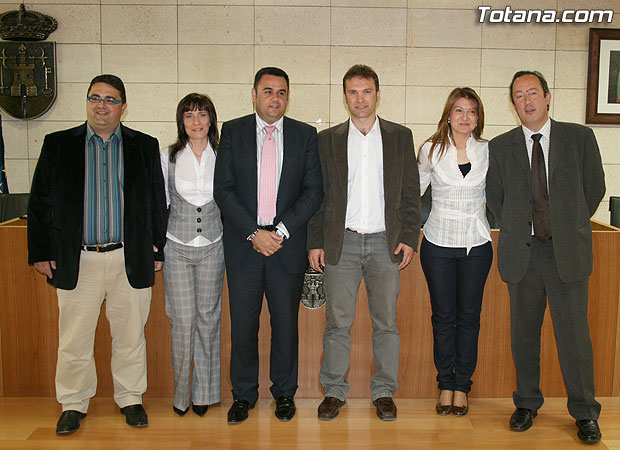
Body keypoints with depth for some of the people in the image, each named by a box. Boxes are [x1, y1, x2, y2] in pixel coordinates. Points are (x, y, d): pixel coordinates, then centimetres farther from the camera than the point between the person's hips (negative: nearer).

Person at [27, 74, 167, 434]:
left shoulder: (145, 146, 6)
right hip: (76, 260, 0)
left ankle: (130, 398, 27)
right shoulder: (58, 145, 6)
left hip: (130, 260, 0)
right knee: (74, 337, 7)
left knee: (130, 334, 10)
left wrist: (158, 251, 5)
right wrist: (40, 252, 3)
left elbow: (157, 203, 8)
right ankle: (74, 404, 25)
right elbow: (41, 202, 7)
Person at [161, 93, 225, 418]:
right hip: (176, 247, -1)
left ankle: (204, 391, 20)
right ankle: (181, 392, 16)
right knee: (183, 320, -2)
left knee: (208, 317, 7)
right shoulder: (168, 157, 1)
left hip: (212, 247, 1)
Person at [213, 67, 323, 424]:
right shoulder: (233, 132, 5)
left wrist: (282, 230, -11)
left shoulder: (306, 135, 5)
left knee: (286, 322, 8)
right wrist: (253, 233, -11)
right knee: (243, 323, 6)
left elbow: (314, 191, 0)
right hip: (243, 243, 0)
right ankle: (244, 395, 23)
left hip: (288, 244, 0)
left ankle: (284, 392, 26)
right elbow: (223, 189, -1)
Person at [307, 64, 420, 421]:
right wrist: (315, 242, 0)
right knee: (338, 322, 4)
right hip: (341, 242, 0)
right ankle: (334, 391, 17)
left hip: (385, 243, 0)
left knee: (386, 322, 6)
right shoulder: (328, 139, 8)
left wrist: (409, 238, -3)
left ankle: (384, 392, 20)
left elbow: (411, 192, 6)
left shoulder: (400, 136, 8)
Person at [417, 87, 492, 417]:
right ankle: (446, 385, 21)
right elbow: (413, 192, 8)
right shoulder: (431, 150, -1)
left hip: (477, 244, 1)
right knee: (443, 316, 8)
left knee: (469, 316, 8)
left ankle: (462, 385, 21)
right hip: (438, 244, -1)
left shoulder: (488, 151, 2)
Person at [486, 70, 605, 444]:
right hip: (521, 253, 2)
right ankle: (527, 404, 26)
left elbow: (595, 188, 10)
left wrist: (568, 226, 12)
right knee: (524, 333, 9)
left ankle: (585, 413, 18)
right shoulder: (500, 147, 5)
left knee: (574, 333, 1)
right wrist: (518, 229, 10)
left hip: (567, 252, -1)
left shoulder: (580, 137, 2)